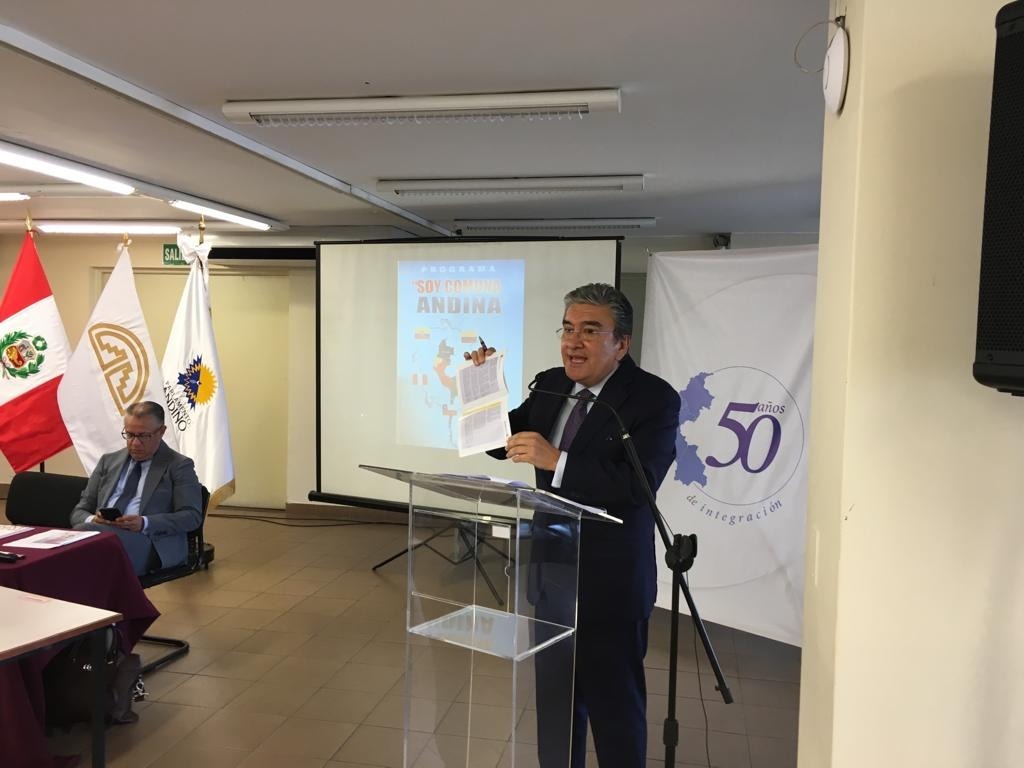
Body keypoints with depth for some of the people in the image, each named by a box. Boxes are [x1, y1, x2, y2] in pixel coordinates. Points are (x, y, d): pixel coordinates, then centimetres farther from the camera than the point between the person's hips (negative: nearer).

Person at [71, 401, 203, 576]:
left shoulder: (179, 466, 10)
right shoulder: (108, 461, 24)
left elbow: (192, 516, 0)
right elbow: (80, 511, 21)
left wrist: (145, 524, -16)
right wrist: (91, 520, -5)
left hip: (148, 542, -4)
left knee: (83, 532, -33)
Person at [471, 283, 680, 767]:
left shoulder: (654, 398, -15)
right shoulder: (550, 385, 4)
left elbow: (639, 484, -27)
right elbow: (504, 442, 11)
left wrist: (558, 460, -34)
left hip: (611, 586, -6)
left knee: (615, 708, 9)